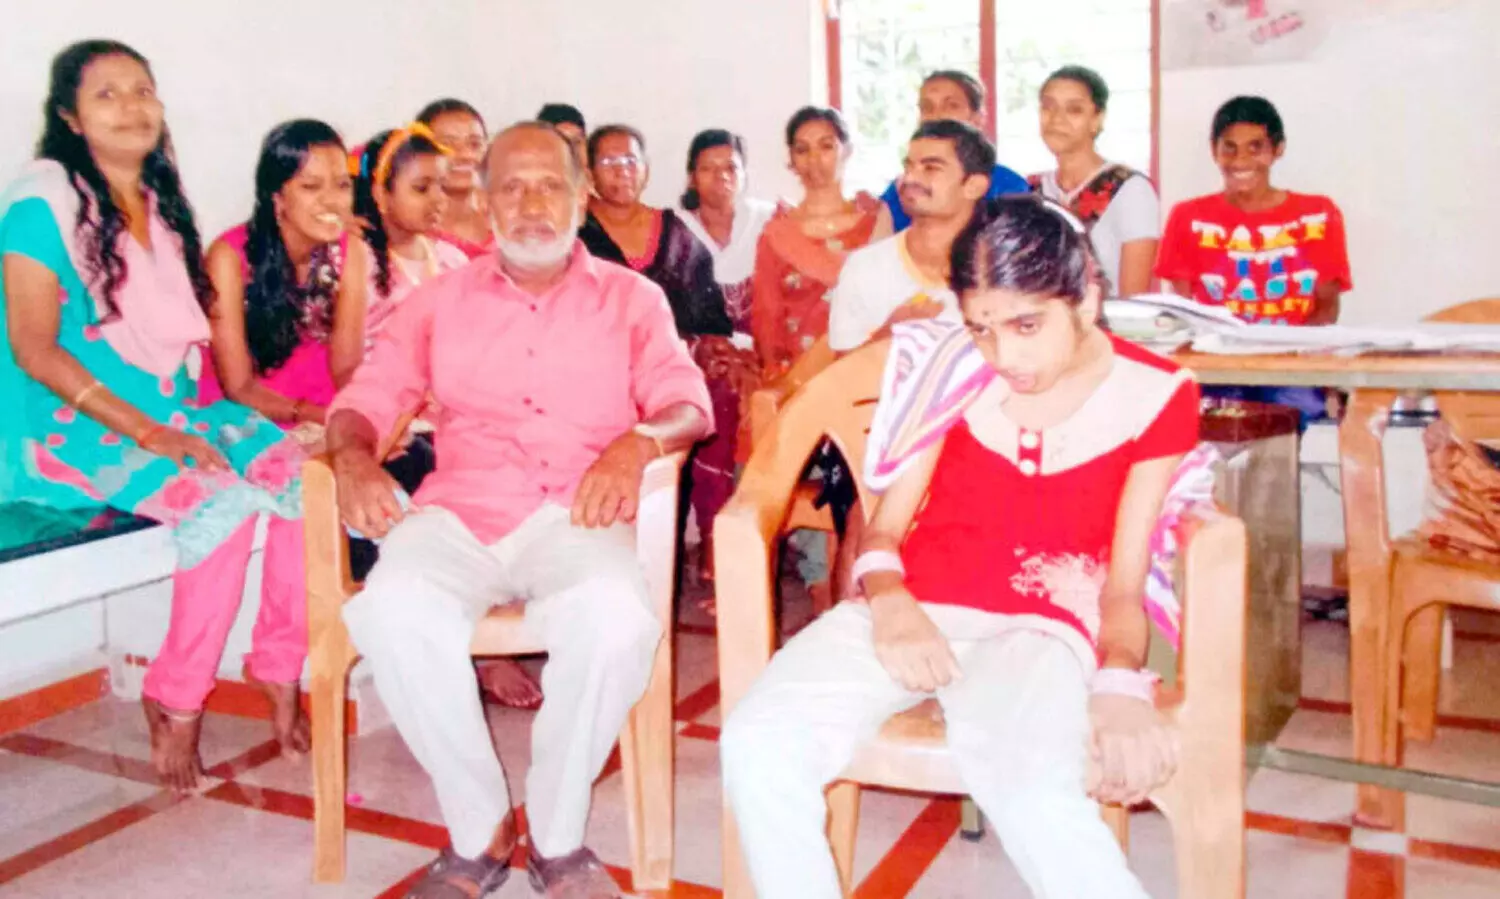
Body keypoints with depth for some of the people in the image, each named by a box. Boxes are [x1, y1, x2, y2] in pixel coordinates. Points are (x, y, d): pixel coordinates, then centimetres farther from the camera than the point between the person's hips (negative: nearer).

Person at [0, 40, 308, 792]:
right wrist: (147, 431, -19)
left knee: (306, 473, -19)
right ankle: (176, 702, -15)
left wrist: (180, 423, -1)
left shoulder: (161, 203, 14)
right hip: (75, 424, -6)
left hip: (172, 412, 6)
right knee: (223, 498, -31)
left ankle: (280, 669, -9)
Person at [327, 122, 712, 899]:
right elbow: (365, 396, 12)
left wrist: (639, 441, -20)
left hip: (576, 513, -1)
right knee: (393, 612, -32)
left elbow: (688, 402, 3)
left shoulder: (632, 298, 15)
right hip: (459, 510, 2)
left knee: (615, 617, -35)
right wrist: (353, 455, -12)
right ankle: (477, 833, -10)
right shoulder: (439, 300, 19)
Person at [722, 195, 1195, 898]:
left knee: (1029, 787, -38)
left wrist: (1121, 684, -18)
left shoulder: (1155, 396, 2)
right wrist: (889, 603, -16)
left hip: (1038, 626, -2)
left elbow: (1123, 584, 3)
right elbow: (885, 526, 7)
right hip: (912, 610, 3)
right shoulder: (959, 367, 6)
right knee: (757, 744, -26)